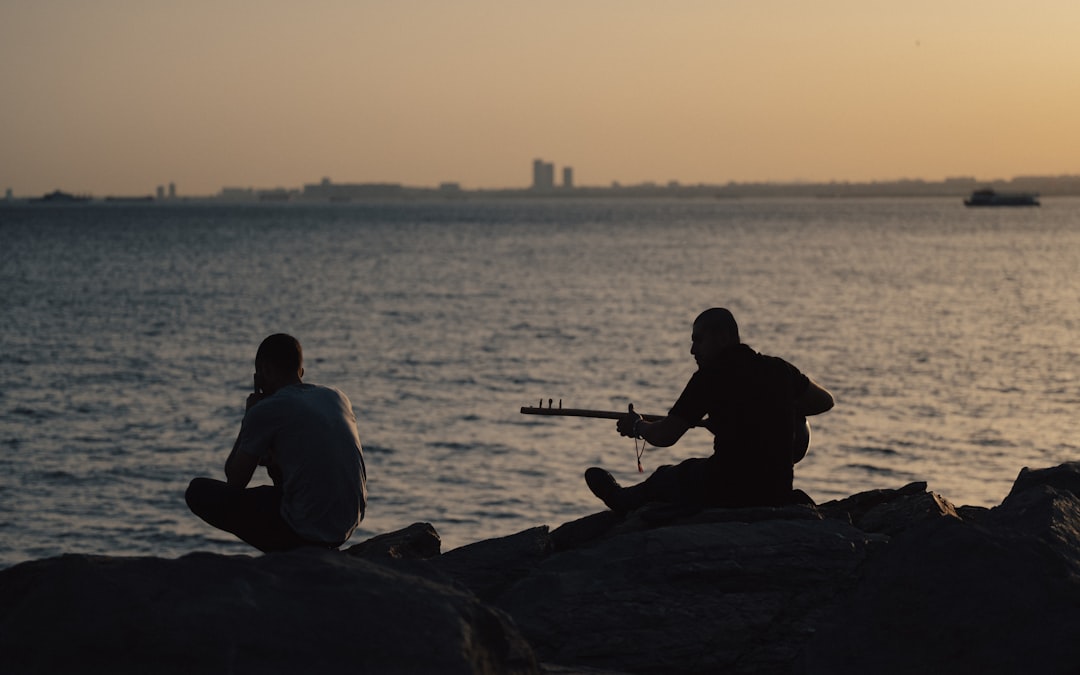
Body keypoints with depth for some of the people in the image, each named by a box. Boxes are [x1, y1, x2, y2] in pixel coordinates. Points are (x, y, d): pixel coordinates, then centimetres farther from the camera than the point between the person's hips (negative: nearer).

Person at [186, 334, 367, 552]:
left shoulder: (265, 411, -10)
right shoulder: (338, 398, 10)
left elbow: (234, 480, 2)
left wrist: (248, 417, 12)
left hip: (307, 532, -7)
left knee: (198, 491, 5)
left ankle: (286, 553, 1)